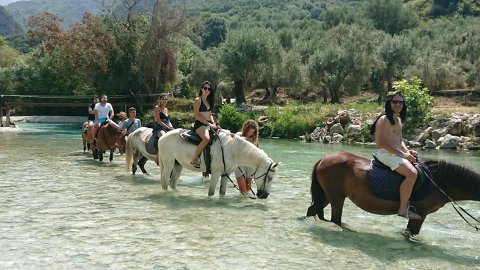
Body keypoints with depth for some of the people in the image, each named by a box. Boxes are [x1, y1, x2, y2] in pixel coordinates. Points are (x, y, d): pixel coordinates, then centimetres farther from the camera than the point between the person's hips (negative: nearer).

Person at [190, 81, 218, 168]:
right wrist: (208, 124, -15)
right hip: (200, 124, -8)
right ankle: (194, 159, -27)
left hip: (209, 124, 8)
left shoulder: (209, 101, 19)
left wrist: (214, 123, 3)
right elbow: (197, 115, -11)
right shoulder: (197, 100, -4)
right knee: (206, 138, -35)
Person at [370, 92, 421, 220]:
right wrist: (402, 154, -19)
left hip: (396, 153, 10)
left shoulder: (398, 119, 17)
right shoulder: (384, 119, -13)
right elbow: (381, 143, -21)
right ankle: (403, 209, -18)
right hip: (385, 153, -10)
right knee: (412, 173, -26)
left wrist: (407, 151, 3)